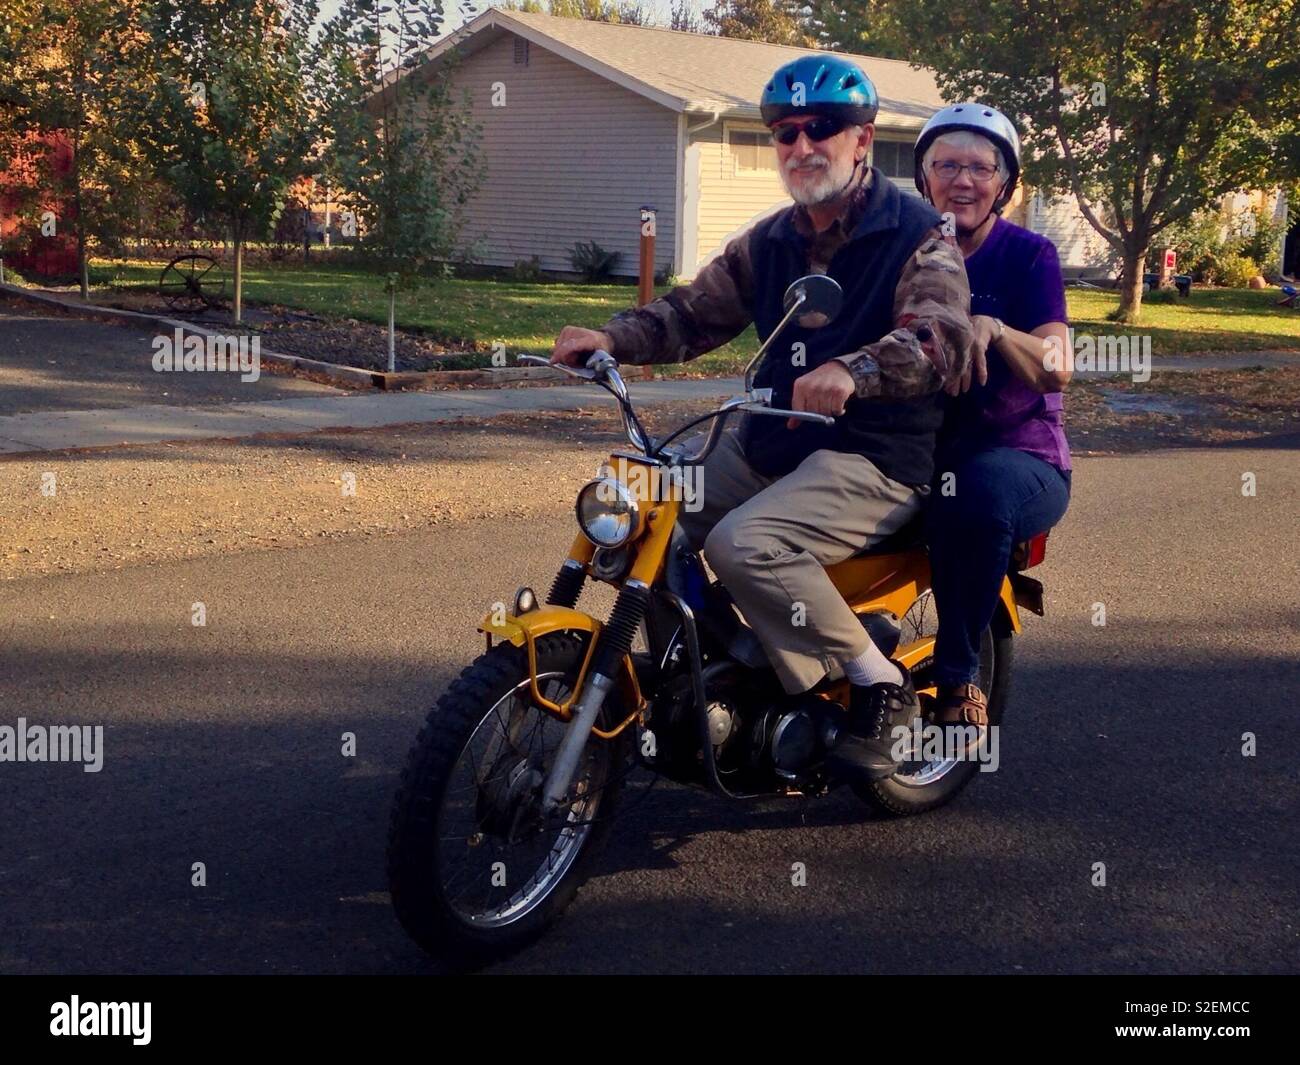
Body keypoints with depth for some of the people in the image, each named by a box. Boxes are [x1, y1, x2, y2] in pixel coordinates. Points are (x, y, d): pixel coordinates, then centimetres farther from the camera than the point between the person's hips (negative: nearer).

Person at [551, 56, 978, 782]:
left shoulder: (916, 236, -9)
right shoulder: (769, 242, 14)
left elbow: (942, 338, -26)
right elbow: (695, 313, 13)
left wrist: (850, 371, -45)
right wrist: (613, 338, -7)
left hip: (872, 455, -8)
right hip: (770, 442, 8)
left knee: (746, 544, -31)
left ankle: (882, 684, -13)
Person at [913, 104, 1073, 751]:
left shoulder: (1028, 254, 0)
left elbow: (1055, 368, -13)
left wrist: (991, 328, -31)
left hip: (1020, 456, -3)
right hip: (915, 448, 3)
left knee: (979, 492, -39)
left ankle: (959, 675, -21)